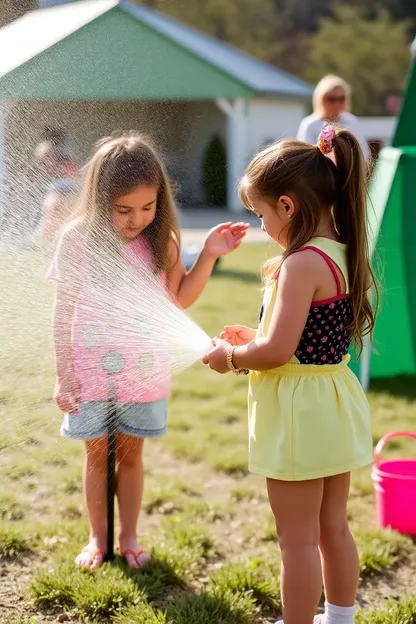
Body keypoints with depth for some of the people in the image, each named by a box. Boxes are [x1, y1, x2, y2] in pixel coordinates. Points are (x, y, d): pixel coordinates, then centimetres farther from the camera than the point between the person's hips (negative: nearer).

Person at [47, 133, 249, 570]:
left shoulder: (161, 239, -6)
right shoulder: (79, 238, -12)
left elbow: (180, 299, 3)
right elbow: (63, 311, -6)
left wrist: (208, 255, -8)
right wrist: (63, 374, -5)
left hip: (143, 368, 1)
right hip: (91, 368, -1)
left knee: (130, 452, 13)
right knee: (97, 453, 12)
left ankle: (129, 537, 29)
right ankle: (98, 538, 30)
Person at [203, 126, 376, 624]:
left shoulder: (302, 264, -22)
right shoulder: (342, 255, 6)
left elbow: (278, 351, -26)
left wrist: (231, 356, -8)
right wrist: (254, 339, 13)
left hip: (300, 413, -9)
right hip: (336, 402, 9)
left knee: (298, 540, 4)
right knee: (333, 527, 21)